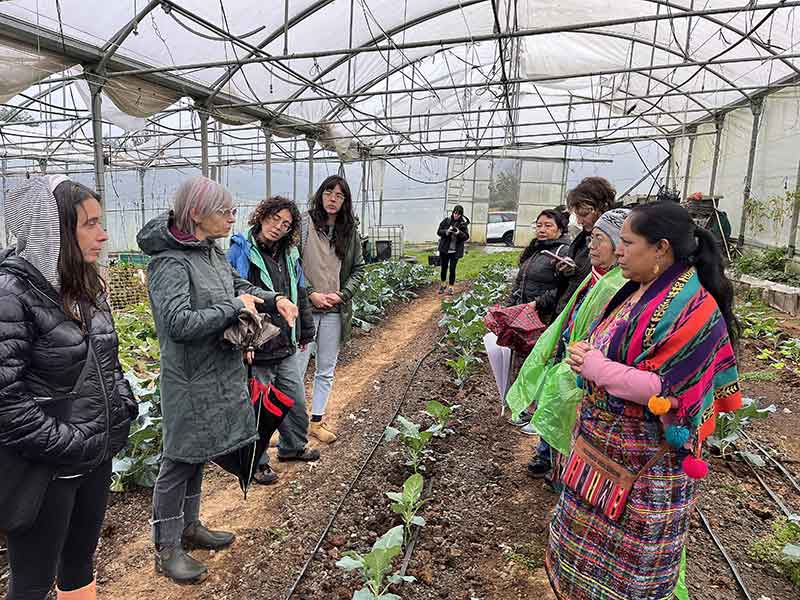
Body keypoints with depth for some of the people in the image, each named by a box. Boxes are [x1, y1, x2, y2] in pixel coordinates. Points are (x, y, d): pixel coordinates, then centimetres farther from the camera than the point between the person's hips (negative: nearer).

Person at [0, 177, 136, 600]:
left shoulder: (86, 284, 5)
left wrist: (125, 407, 2)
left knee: (80, 565, 24)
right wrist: (71, 443, -19)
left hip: (97, 459, 7)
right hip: (44, 470, -7)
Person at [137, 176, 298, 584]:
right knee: (179, 461, 7)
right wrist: (235, 307, -23)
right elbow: (178, 323, -32)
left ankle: (189, 526, 41)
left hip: (218, 371, 8)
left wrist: (273, 299, 2)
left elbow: (238, 284, 19)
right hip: (189, 381, -8)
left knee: (198, 455, 21)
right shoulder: (170, 262, -22)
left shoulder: (211, 250, 4)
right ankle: (167, 550, 27)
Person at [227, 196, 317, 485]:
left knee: (296, 402, 18)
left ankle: (293, 446, 42)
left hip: (287, 346, 7)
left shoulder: (289, 255, 9)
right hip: (256, 351, -7)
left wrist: (305, 332, 20)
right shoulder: (241, 252, -12)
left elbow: (300, 296, 17)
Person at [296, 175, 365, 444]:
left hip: (335, 311, 4)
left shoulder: (350, 230, 7)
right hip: (304, 308, -4)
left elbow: (358, 268, 10)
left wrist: (342, 295, -4)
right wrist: (310, 293, -13)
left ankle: (317, 421, 27)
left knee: (326, 371, 13)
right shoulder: (304, 223, -4)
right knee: (296, 368, -1)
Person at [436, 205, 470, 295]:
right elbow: (439, 232, -1)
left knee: (452, 269, -1)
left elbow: (466, 237, -6)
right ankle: (442, 285, 30)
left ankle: (450, 287, 12)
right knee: (444, 267, 11)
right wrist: (447, 231, -20)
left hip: (456, 250, -1)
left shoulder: (463, 223, -3)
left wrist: (459, 233, -25)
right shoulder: (446, 220, -1)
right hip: (444, 249, 1)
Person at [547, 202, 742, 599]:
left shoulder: (692, 309, -21)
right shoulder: (637, 292, 5)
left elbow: (666, 389, -26)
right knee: (587, 537, 23)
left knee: (625, 556, 12)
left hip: (643, 462, -8)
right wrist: (586, 353, -3)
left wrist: (594, 366, -21)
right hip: (603, 443, 8)